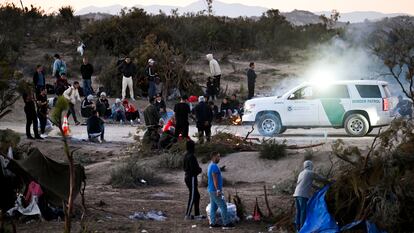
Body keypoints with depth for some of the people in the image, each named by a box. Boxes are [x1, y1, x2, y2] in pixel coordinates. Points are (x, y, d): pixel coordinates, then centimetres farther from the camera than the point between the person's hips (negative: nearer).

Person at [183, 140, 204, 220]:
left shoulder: (186, 156, 10)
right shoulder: (191, 157, -19)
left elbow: (184, 167, 18)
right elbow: (193, 168, -24)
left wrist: (197, 169, 12)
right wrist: (199, 170, -3)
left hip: (187, 177, 10)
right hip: (192, 178, -10)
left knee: (197, 196, 15)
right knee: (192, 197, -3)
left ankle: (197, 214, 19)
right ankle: (187, 215, 0)